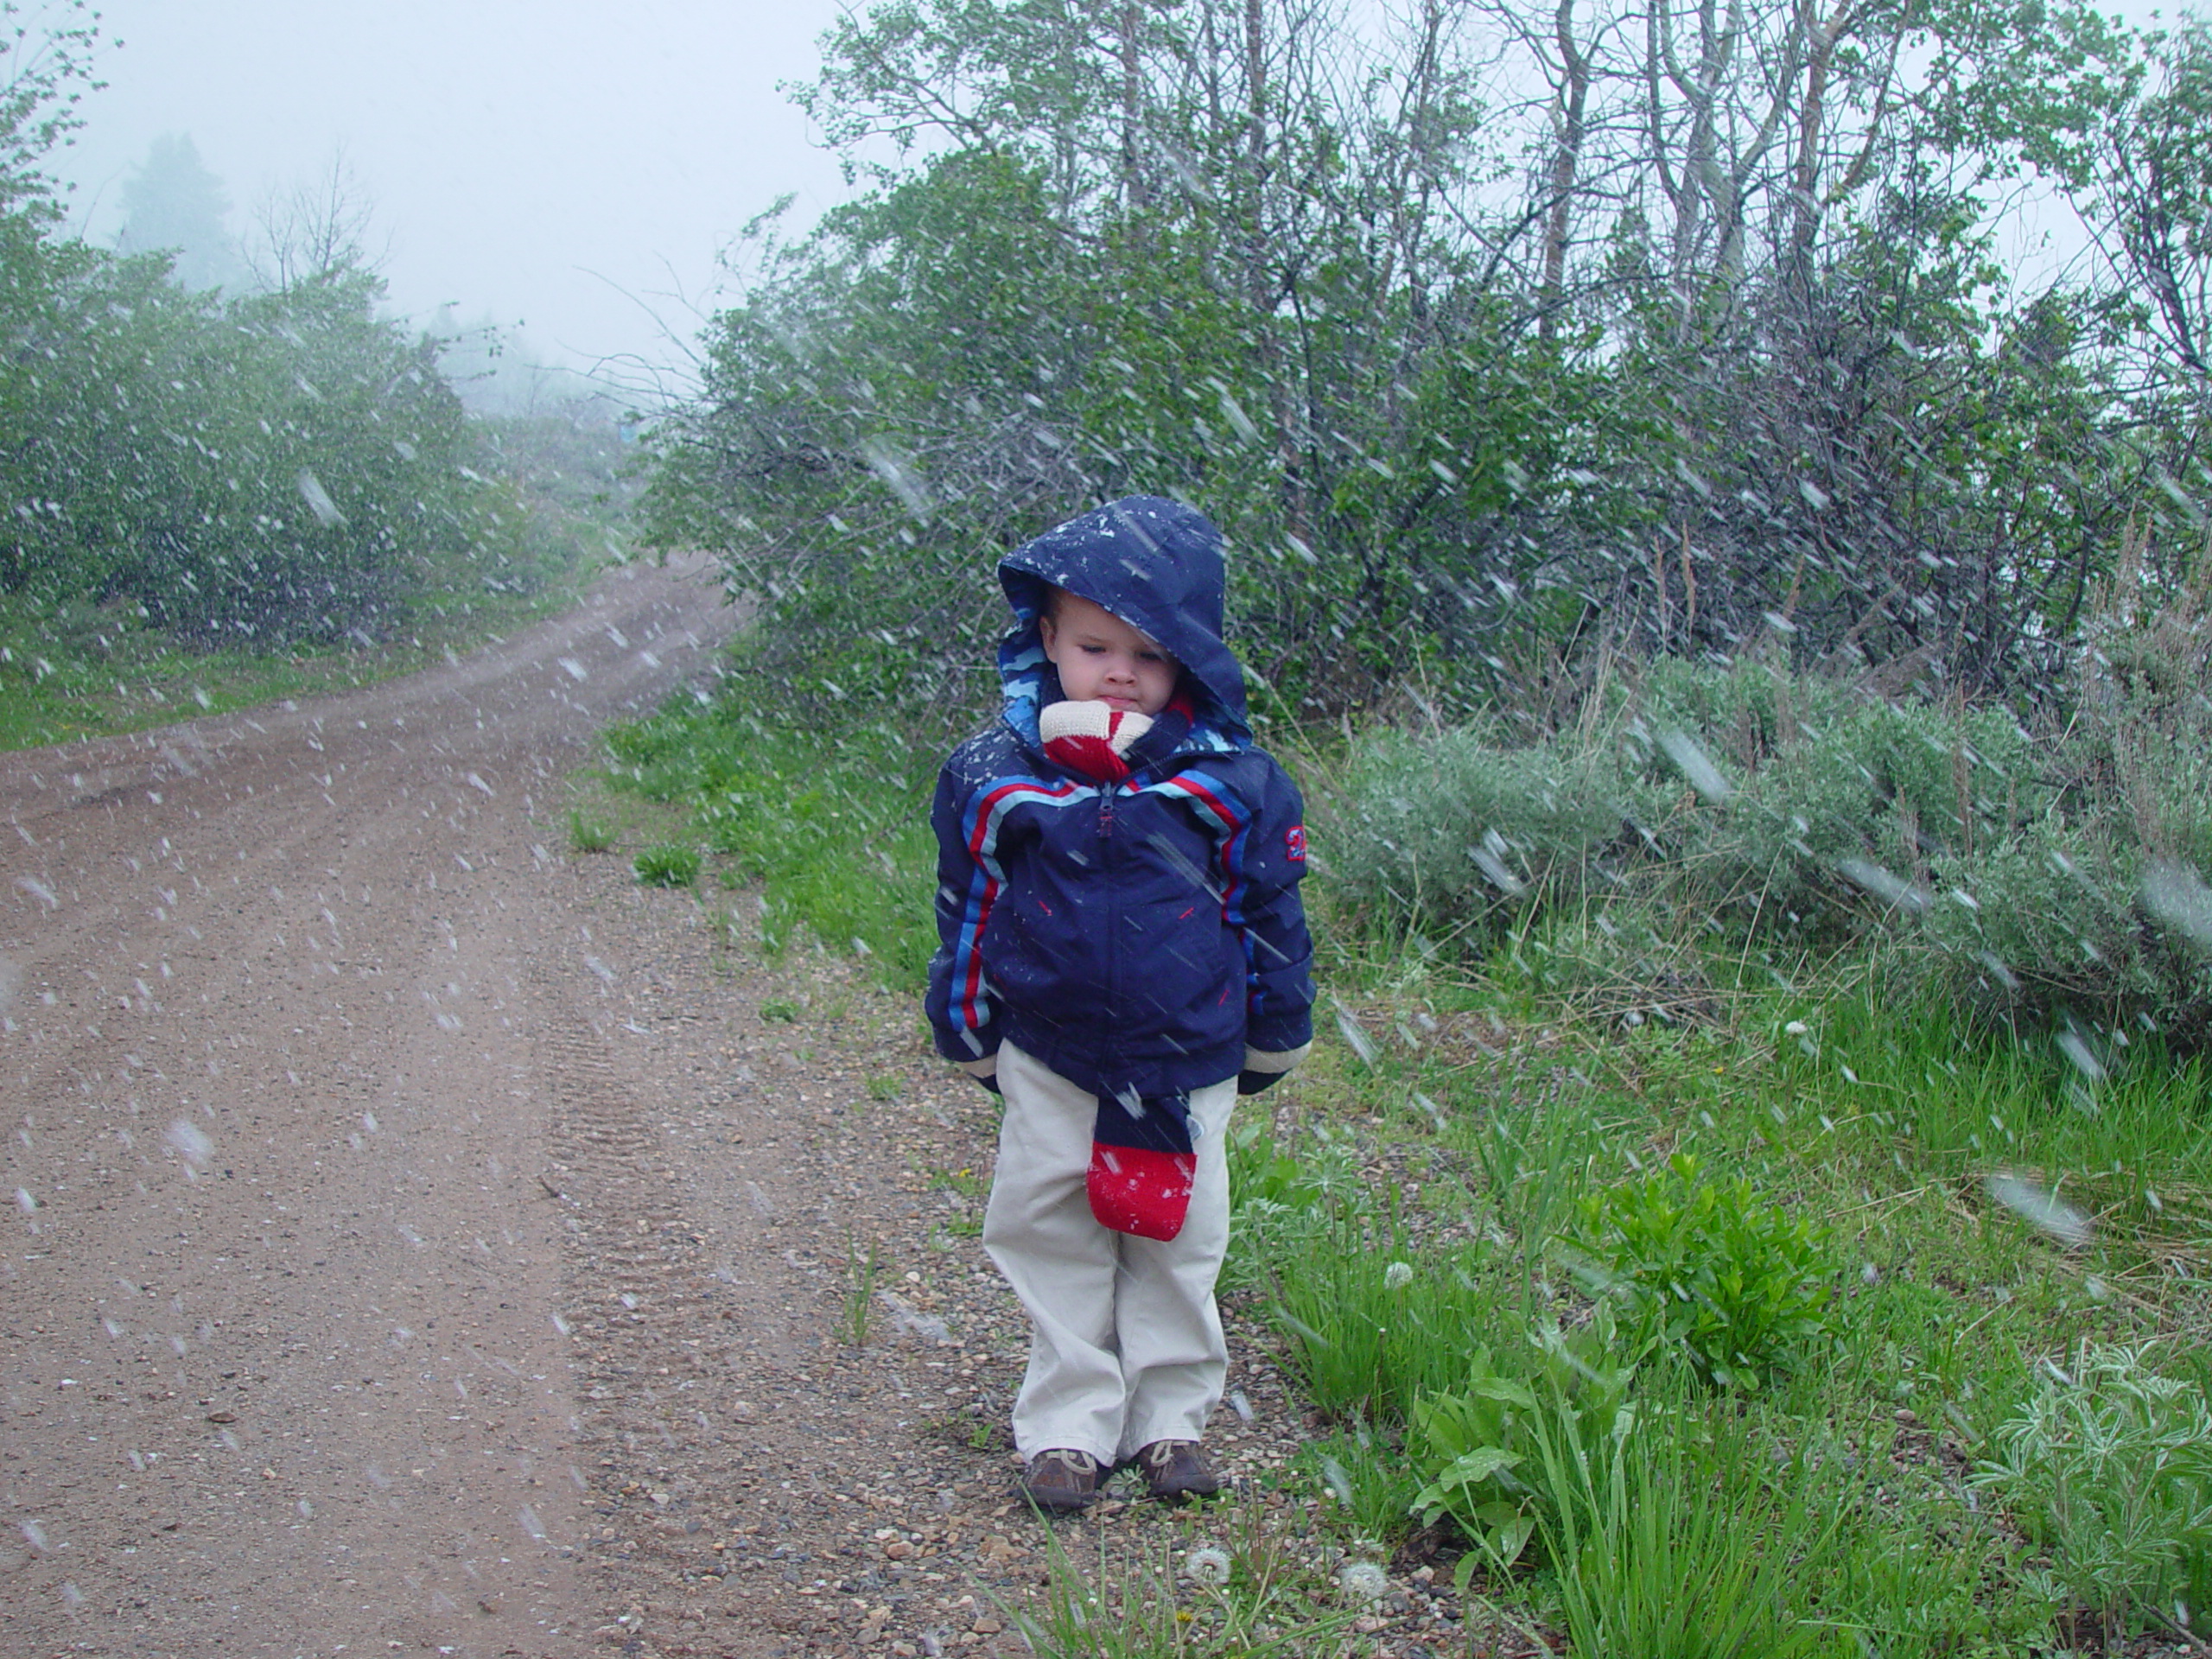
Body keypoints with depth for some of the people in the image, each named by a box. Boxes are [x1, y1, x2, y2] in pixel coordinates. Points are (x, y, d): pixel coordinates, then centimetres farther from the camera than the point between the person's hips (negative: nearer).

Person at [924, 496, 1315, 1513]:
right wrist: (972, 1039, 10)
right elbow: (966, 915, 4)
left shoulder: (1230, 781, -7)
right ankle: (1069, 1427, 21)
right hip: (1049, 1066, 0)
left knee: (1178, 1247, 10)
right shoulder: (992, 776, -6)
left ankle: (1169, 1419, 26)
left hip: (1190, 1073, 0)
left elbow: (1270, 914, 4)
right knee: (1056, 1244, 8)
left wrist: (1270, 1041, 10)